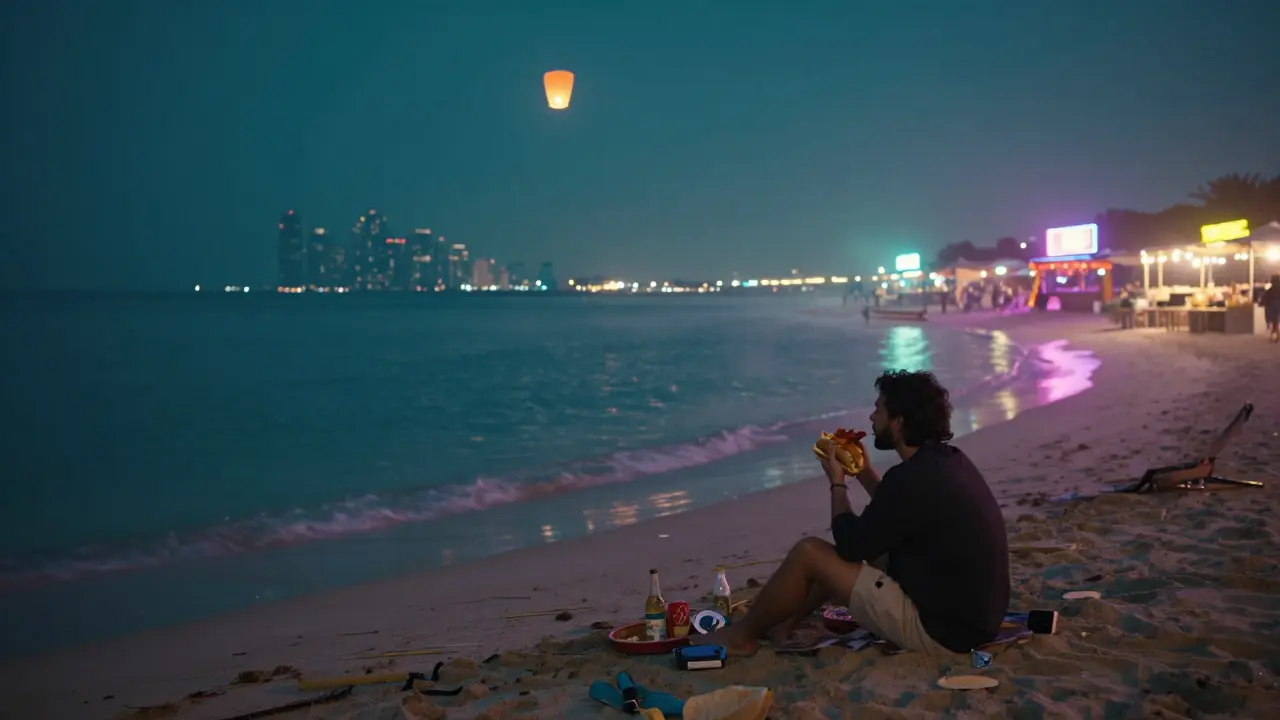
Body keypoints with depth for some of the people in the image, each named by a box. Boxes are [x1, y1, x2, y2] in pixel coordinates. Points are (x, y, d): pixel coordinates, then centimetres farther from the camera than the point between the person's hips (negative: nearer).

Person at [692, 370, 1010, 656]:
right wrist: (864, 472, 12)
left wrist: (837, 482, -1)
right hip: (972, 613, 9)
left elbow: (850, 545, -15)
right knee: (863, 546, 22)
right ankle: (784, 623, 30)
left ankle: (742, 635, 15)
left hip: (940, 630, -9)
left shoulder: (911, 478, -25)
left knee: (808, 553, -6)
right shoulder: (947, 461, 4)